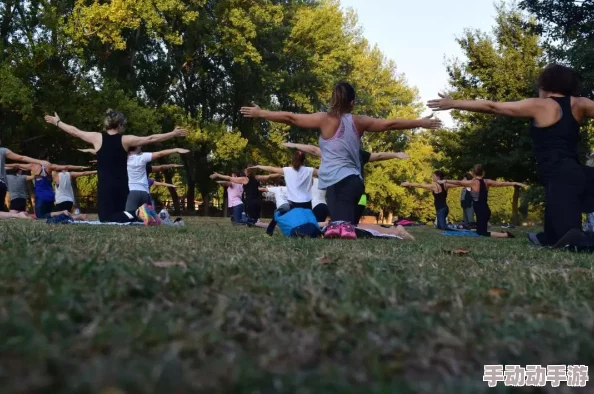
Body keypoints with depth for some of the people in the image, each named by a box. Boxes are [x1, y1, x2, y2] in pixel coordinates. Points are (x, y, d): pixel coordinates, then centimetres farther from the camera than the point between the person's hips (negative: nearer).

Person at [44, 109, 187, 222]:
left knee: (106, 218, -5)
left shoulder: (97, 138, -2)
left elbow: (75, 131, 12)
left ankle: (132, 215, -31)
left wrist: (57, 122, 29)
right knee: (120, 214, 17)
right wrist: (173, 134, 10)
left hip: (105, 186, -3)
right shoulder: (126, 140, 0)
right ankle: (140, 214, -12)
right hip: (122, 186, 3)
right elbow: (151, 139, 2)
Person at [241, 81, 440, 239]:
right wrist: (421, 123, 27)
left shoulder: (325, 119, 1)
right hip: (352, 181, 4)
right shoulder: (359, 122, 10)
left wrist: (259, 113, 13)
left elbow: (290, 118, 3)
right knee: (345, 225, 8)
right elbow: (391, 124, 16)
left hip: (337, 182, -4)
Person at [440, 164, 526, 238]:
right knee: (480, 231, 19)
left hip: (481, 211, -7)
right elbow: (502, 183, 10)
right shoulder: (487, 182, 6)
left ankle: (505, 235, -14)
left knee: (483, 233, -3)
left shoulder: (473, 182, -10)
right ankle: (504, 233, 11)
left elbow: (458, 183, -6)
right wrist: (516, 183, 19)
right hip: (485, 210, 7)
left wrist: (445, 181, 2)